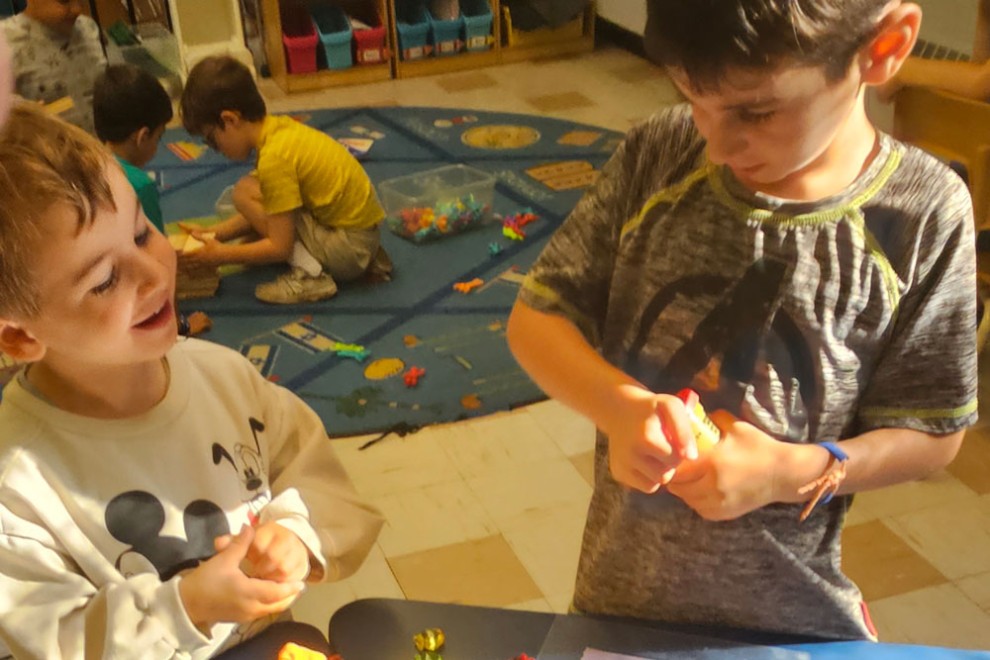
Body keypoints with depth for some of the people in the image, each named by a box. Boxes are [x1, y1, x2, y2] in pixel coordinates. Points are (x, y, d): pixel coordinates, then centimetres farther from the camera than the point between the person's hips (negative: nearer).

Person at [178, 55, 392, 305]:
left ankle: (311, 275, -6)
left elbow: (280, 247, -17)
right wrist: (215, 233, 9)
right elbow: (264, 213, 13)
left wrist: (221, 254, -7)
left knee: (245, 193, -9)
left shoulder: (274, 157, -21)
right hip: (364, 228, 9)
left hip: (350, 246, -9)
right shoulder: (278, 127, 4)